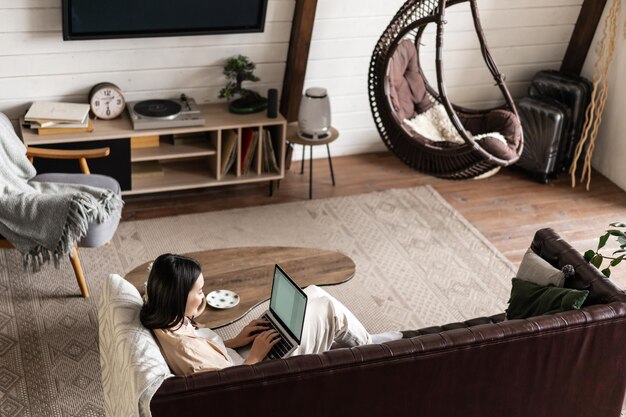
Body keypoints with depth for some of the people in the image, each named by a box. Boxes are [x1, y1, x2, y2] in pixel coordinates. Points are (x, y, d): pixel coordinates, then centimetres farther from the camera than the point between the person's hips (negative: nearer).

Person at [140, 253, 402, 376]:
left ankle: (356, 342, 33)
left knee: (312, 294, 10)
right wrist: (255, 357, -15)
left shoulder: (164, 323, -10)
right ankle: (367, 347, 31)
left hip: (234, 361, 8)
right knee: (327, 308, 1)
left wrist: (236, 341, -1)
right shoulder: (187, 347, -37)